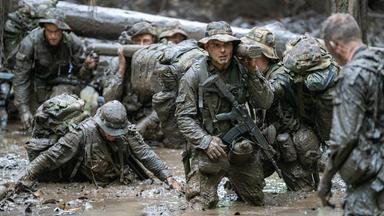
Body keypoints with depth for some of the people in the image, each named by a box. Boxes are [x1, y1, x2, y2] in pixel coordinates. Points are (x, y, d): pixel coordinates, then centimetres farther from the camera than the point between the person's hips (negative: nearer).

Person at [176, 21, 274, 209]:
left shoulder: (243, 70, 0)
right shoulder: (194, 75, -8)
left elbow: (265, 103, -5)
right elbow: (184, 117, -8)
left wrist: (253, 72, -15)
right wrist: (206, 141, -18)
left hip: (241, 146, 3)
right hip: (207, 148, -3)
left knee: (257, 201, 15)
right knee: (201, 205, -13)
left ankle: (234, 184, 43)